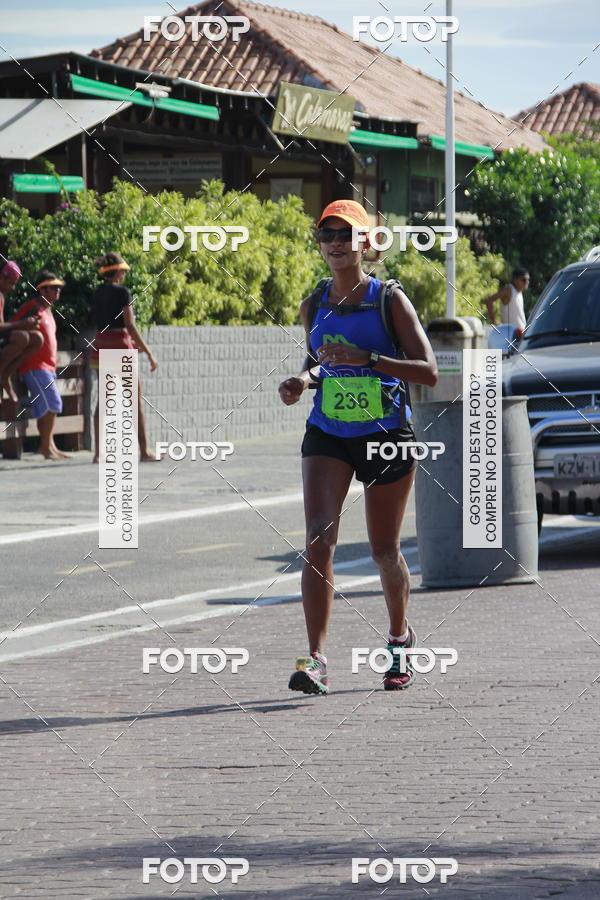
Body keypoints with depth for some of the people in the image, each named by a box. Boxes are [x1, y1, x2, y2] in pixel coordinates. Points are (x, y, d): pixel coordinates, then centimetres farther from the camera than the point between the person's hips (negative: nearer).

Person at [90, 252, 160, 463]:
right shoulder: (122, 292, -11)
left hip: (100, 345, 6)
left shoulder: (97, 294, 10)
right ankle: (144, 451, 2)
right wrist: (149, 353, -11)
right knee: (136, 400, 2)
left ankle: (99, 452, 3)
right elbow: (130, 326, -15)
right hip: (119, 346, -6)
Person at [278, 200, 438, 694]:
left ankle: (400, 636, 37)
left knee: (384, 550, 9)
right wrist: (303, 380, 0)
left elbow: (428, 371, -14)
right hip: (327, 435, 2)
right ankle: (316, 659, -20)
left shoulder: (390, 300, -7)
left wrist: (365, 358, -24)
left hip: (387, 436, -2)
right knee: (319, 541, -16)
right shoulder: (314, 307, 6)